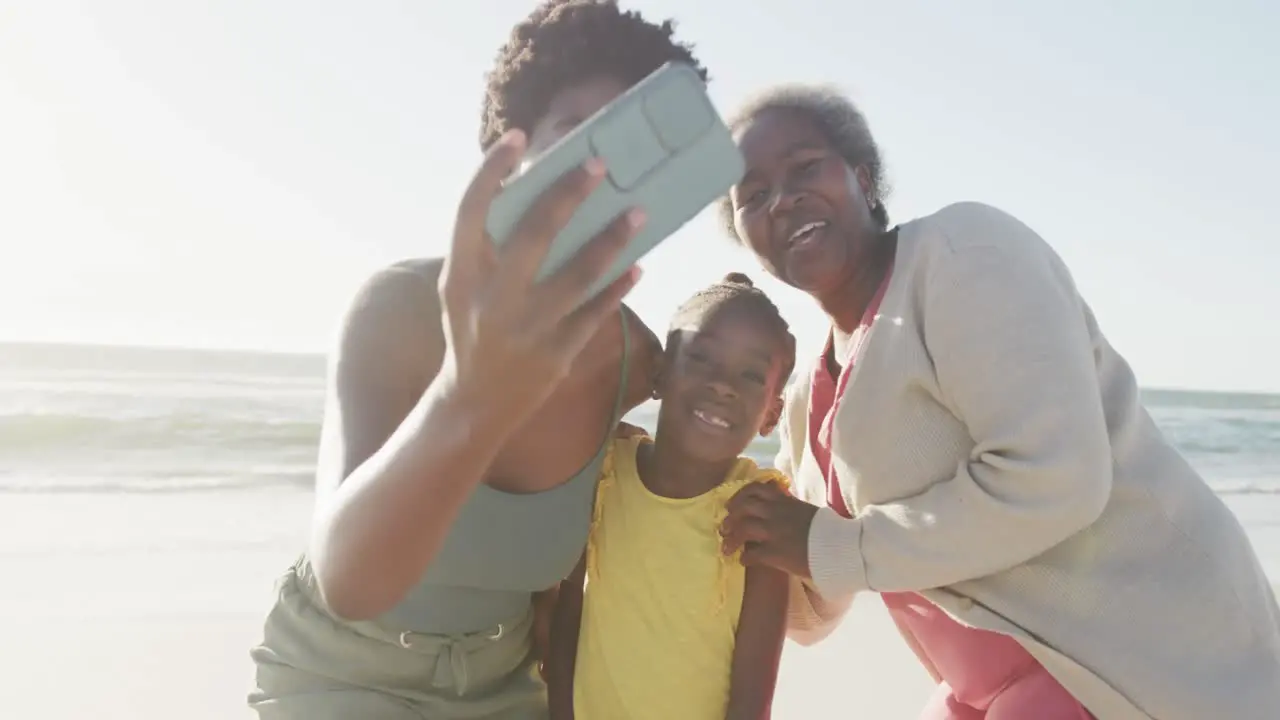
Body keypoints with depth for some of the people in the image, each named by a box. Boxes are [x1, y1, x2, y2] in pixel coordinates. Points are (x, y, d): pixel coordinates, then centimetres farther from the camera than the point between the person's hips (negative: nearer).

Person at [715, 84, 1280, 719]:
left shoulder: (961, 247, -16)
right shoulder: (808, 402, 6)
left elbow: (1051, 479, -27)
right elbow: (813, 611, 15)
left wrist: (831, 547, -18)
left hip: (1156, 663, -7)